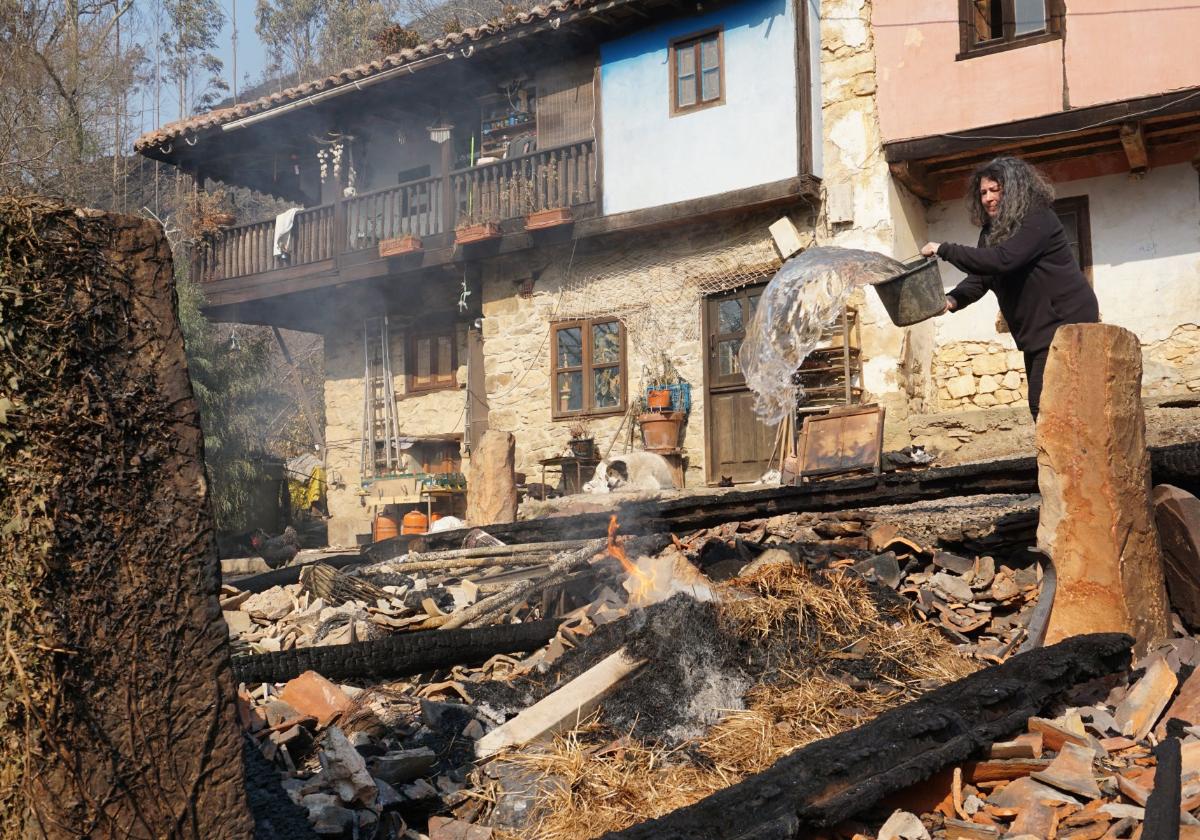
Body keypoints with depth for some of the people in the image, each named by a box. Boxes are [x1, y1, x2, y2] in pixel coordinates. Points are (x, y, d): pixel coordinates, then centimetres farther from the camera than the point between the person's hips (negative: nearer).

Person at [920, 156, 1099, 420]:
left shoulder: (1038, 220, -18)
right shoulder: (992, 230, 9)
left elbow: (1002, 260, -31)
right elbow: (979, 277, 1)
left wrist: (944, 250, -29)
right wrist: (953, 299, -20)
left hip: (1066, 321, -9)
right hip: (1037, 330, 9)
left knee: (1044, 405, -16)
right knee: (1040, 408, 12)